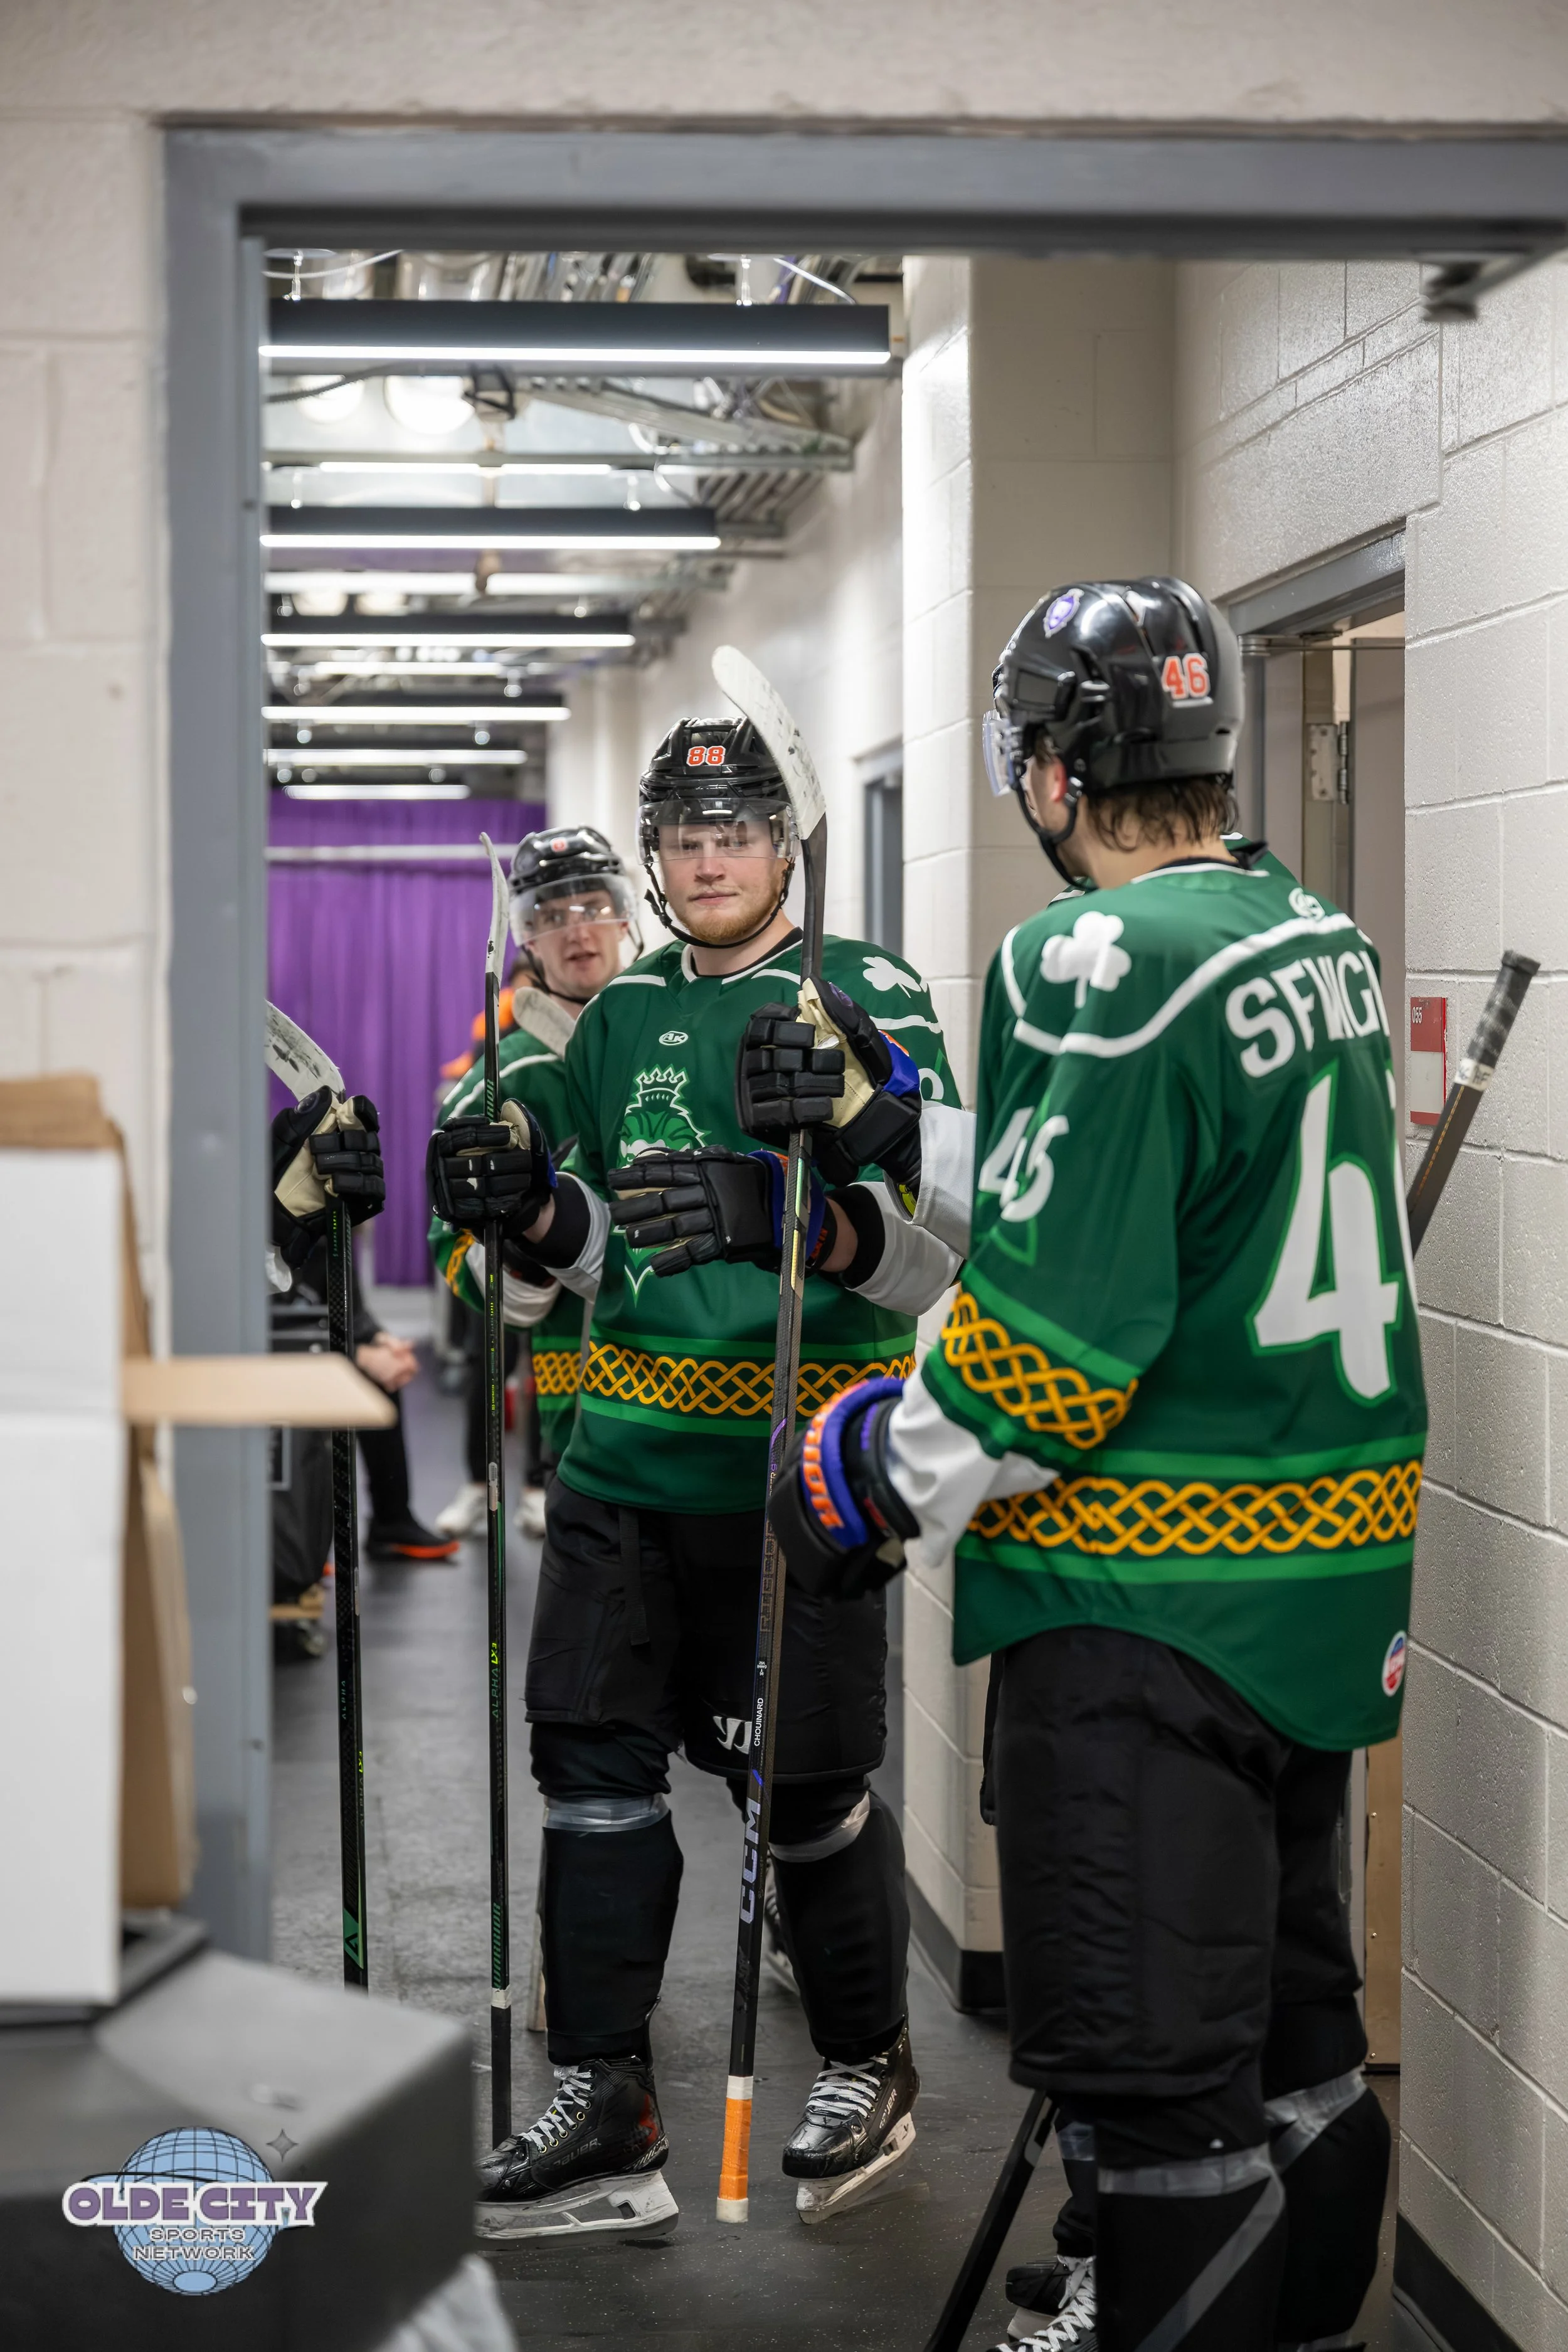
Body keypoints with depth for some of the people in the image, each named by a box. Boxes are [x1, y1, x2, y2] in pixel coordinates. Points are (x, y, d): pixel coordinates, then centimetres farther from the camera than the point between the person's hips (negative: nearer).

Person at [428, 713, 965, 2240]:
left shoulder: (866, 995, -4)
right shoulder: (623, 1016, 14)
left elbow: (933, 1240, -14)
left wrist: (796, 1215, -33)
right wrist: (528, 1207, -2)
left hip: (790, 1464, -5)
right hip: (626, 1450, 6)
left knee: (801, 1780, 2)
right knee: (591, 1754, 4)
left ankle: (867, 2067, 25)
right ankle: (603, 2109, 14)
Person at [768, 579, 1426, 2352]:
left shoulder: (1100, 964, -19)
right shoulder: (1320, 940, 8)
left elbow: (1051, 1329, -23)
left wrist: (876, 1477, -7)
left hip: (1153, 1595, -9)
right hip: (1332, 1553, 9)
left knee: (1150, 2057, 1)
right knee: (1284, 1995, 22)